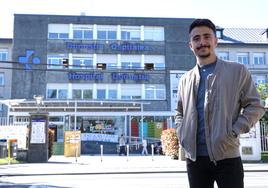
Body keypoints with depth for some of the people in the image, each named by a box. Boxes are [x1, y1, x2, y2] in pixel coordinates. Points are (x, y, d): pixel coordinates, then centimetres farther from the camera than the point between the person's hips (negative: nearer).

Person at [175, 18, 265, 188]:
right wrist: (182, 135, 5)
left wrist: (234, 132, -11)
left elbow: (255, 106, 1)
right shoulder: (185, 79, 12)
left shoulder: (238, 71, 3)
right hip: (194, 158, 4)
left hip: (227, 157, -3)